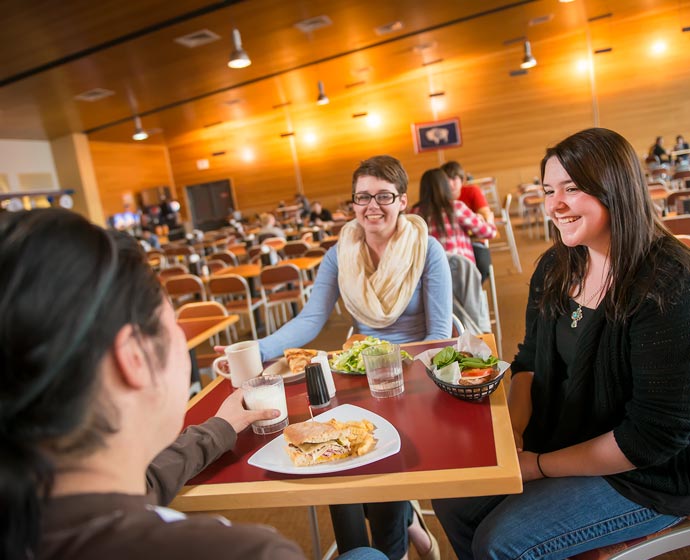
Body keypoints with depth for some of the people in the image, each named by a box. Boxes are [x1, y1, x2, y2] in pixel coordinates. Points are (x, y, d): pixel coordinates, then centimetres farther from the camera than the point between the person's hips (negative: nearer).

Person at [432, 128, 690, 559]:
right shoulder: (556, 267, -3)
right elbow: (531, 358, 8)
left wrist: (541, 466, -17)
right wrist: (514, 432, -8)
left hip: (645, 477, -6)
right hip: (554, 442, 7)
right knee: (454, 505, 1)